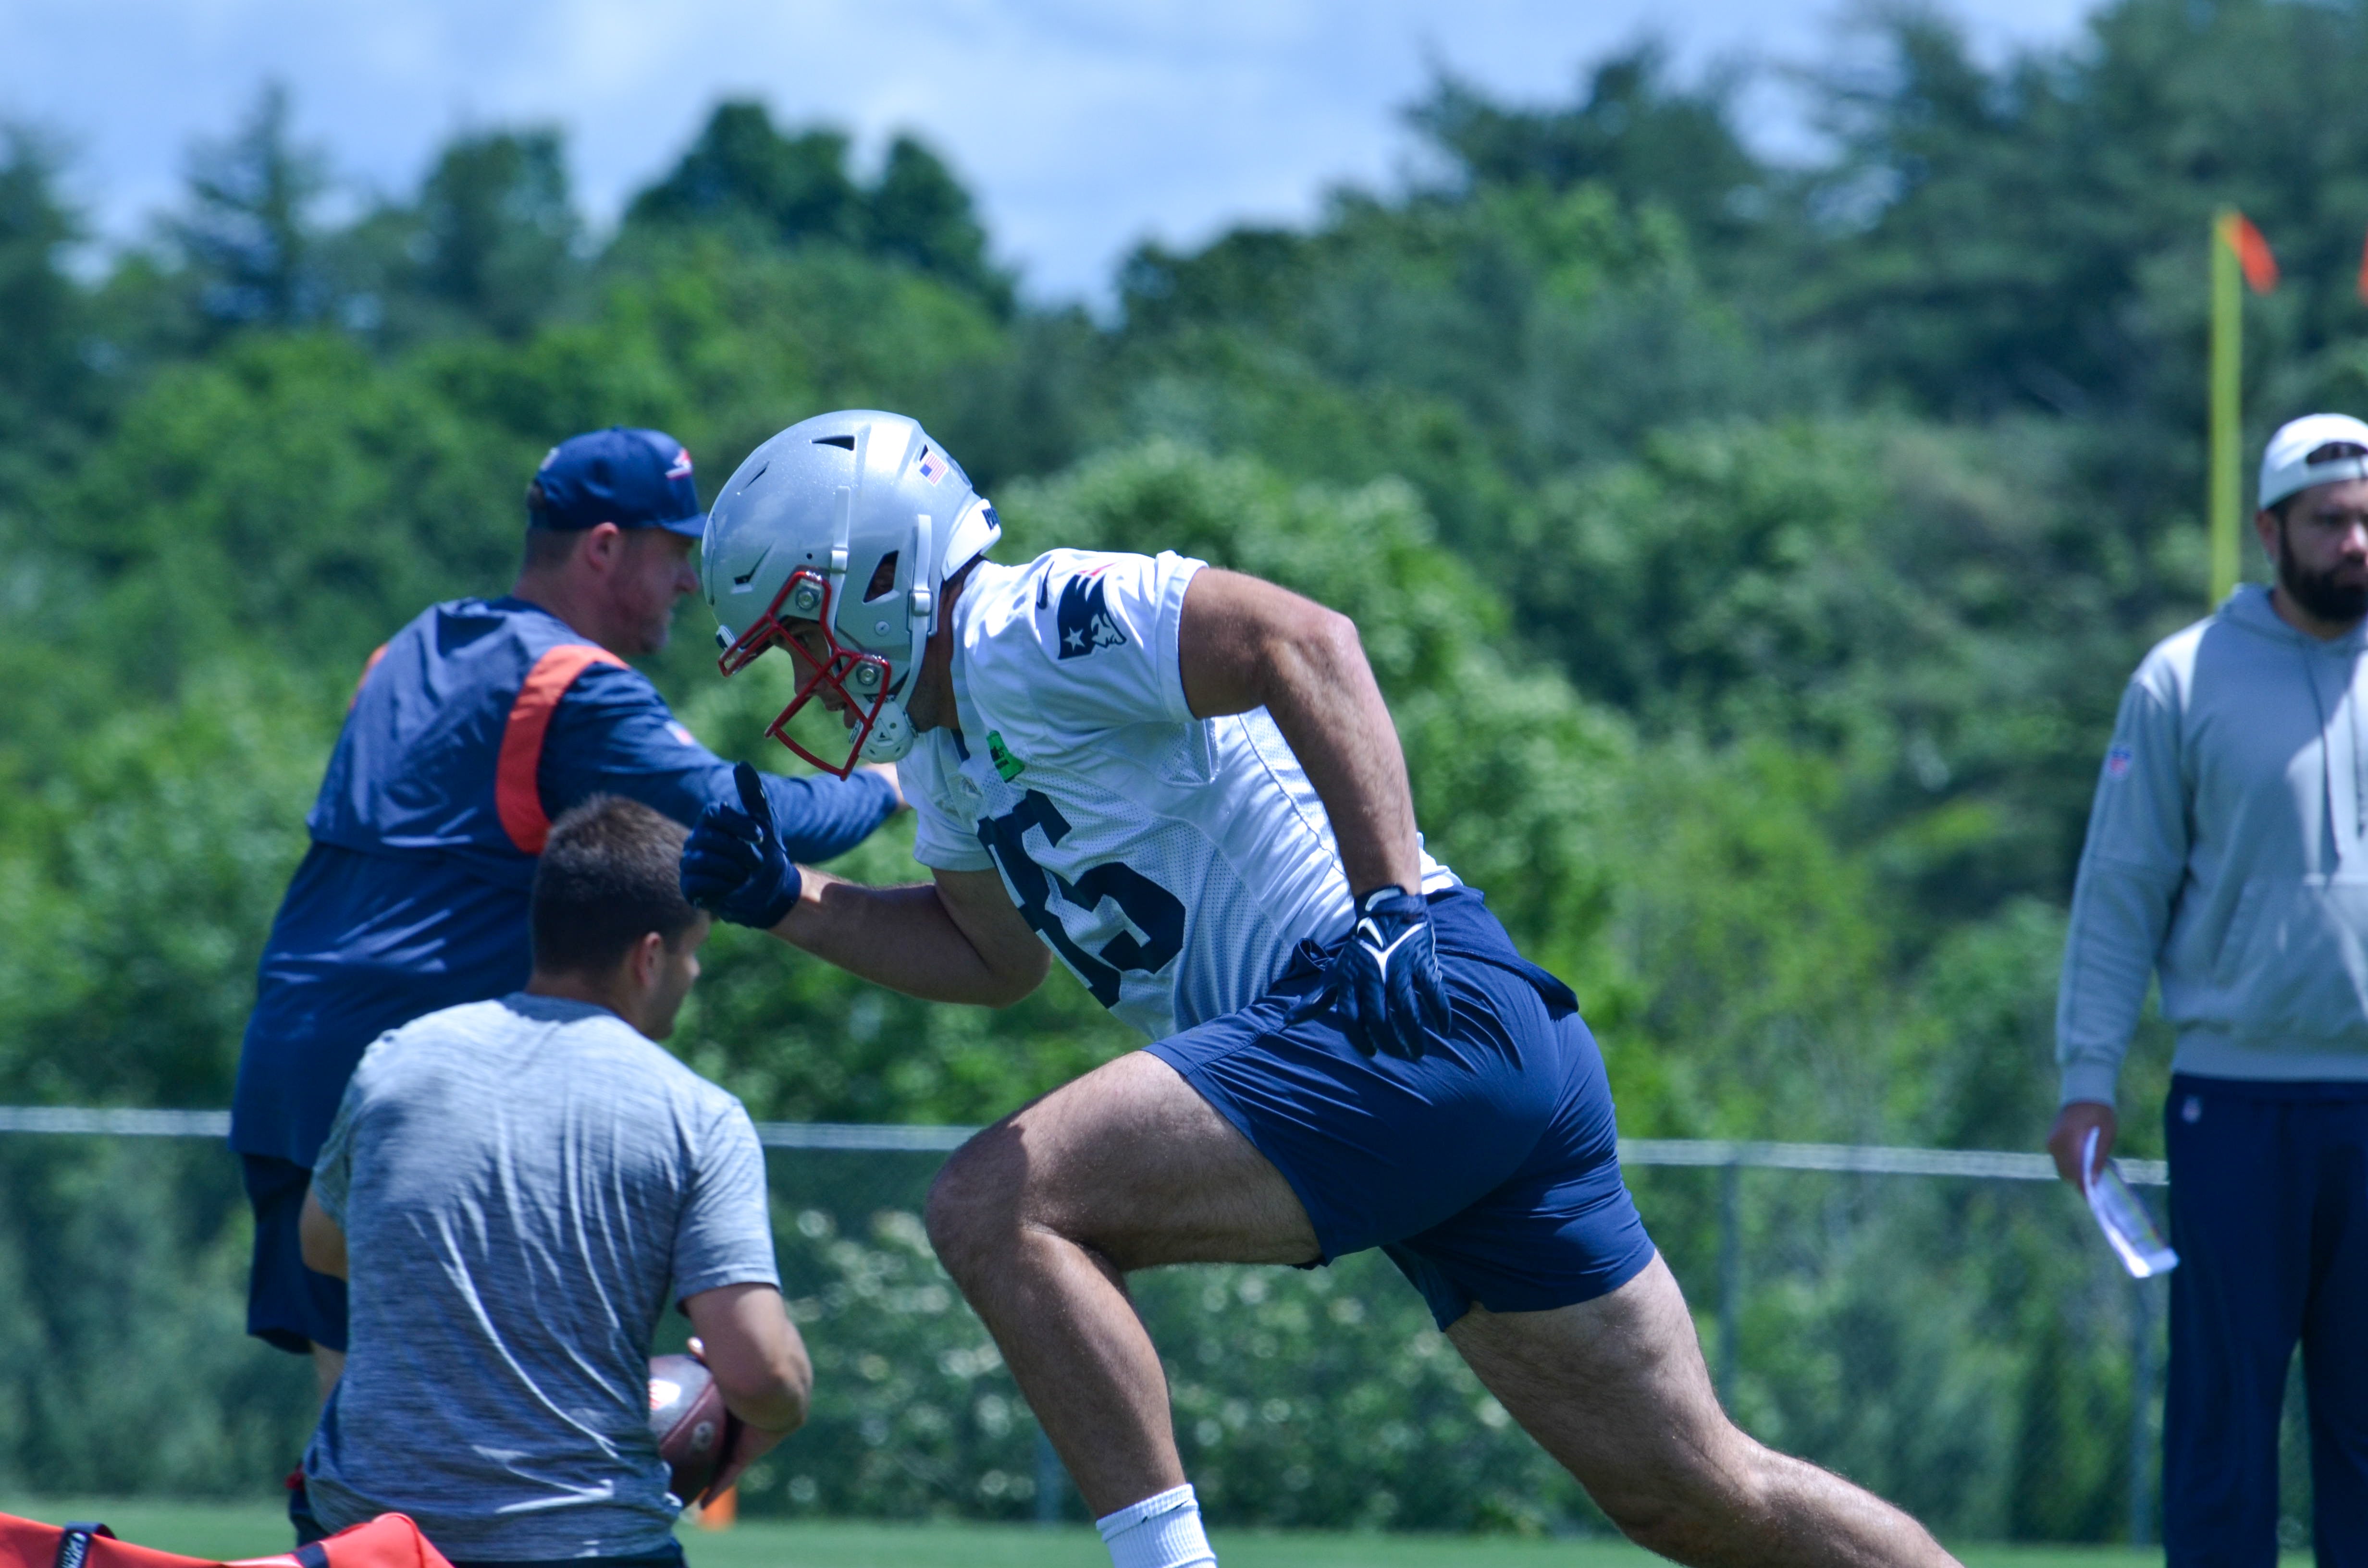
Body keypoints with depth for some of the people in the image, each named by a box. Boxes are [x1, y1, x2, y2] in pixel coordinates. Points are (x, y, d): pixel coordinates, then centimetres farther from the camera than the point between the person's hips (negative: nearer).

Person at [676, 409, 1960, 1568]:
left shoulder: (1025, 633, -6)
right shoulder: (945, 748, 23)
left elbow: (1304, 642, -19)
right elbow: (996, 955, 37)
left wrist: (1392, 902, -26)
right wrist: (784, 901, 23)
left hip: (1417, 1015, -10)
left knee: (999, 1207, -17)